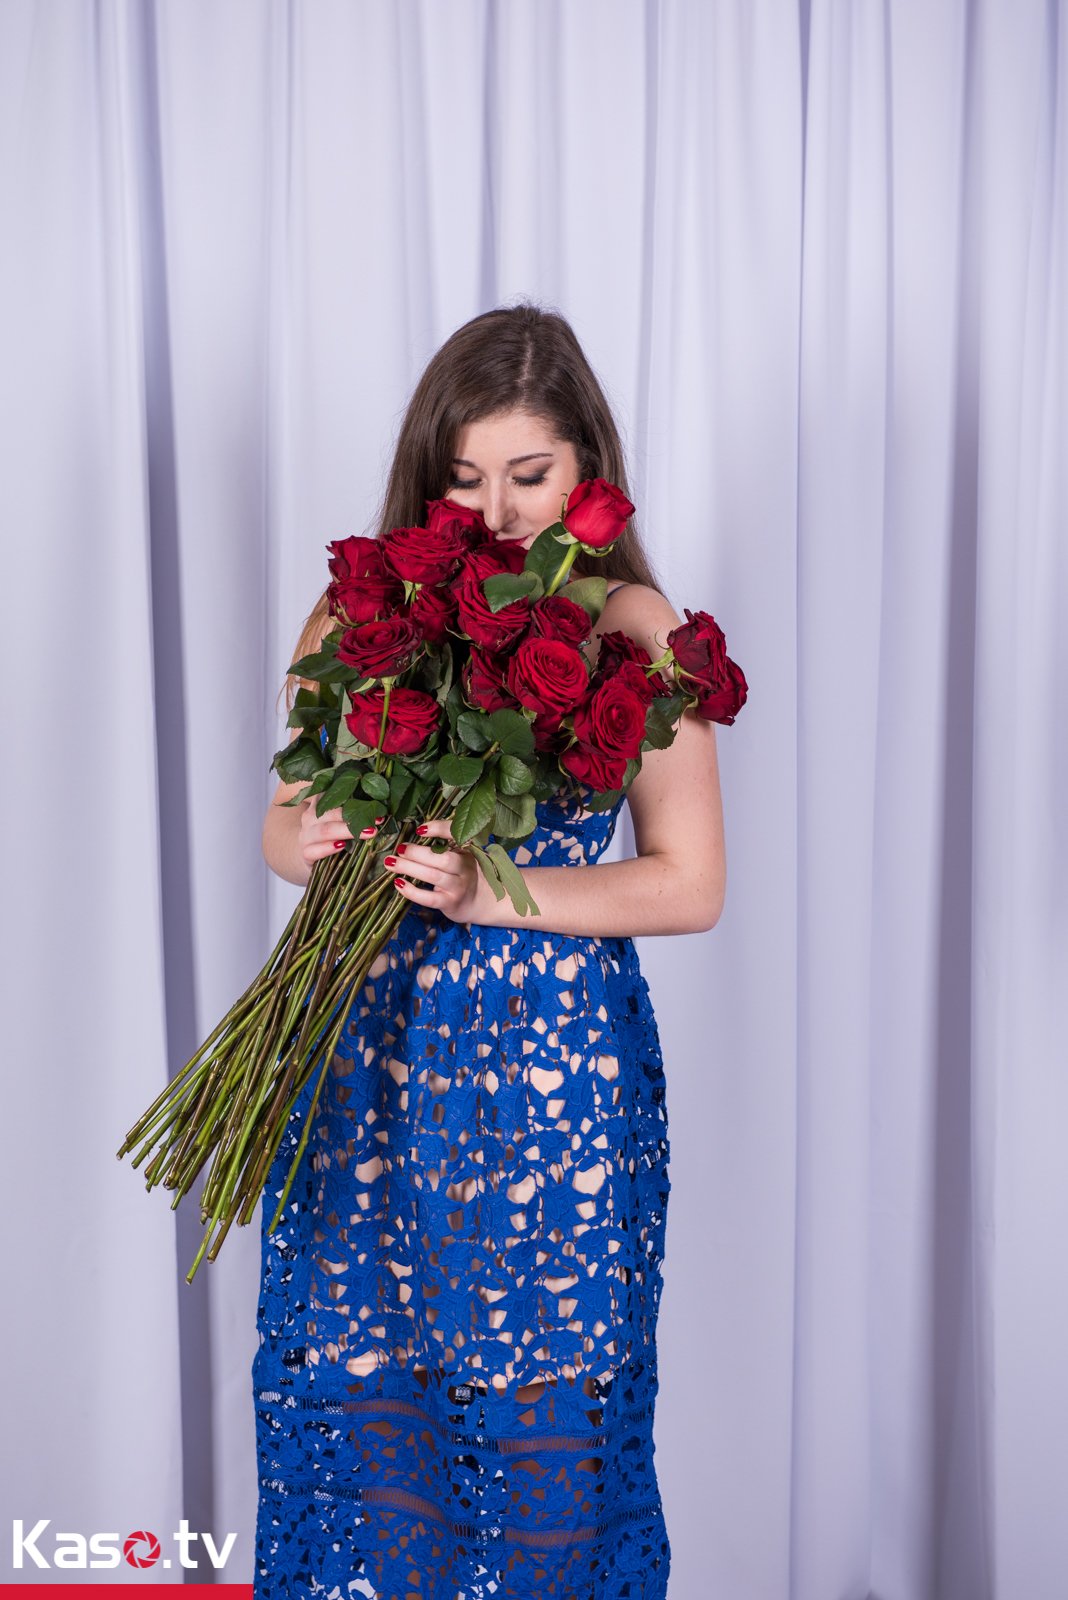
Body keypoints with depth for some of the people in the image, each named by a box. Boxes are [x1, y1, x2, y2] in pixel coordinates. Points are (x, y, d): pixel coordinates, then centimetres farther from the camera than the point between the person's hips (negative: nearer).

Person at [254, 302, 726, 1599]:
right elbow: (284, 821, 10)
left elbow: (691, 883, -6)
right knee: (362, 1404, 11)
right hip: (371, 1053, 3)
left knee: (542, 1419, 9)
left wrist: (489, 891, -18)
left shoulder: (632, 627, -3)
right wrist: (311, 847, -13)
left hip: (556, 1067, -2)